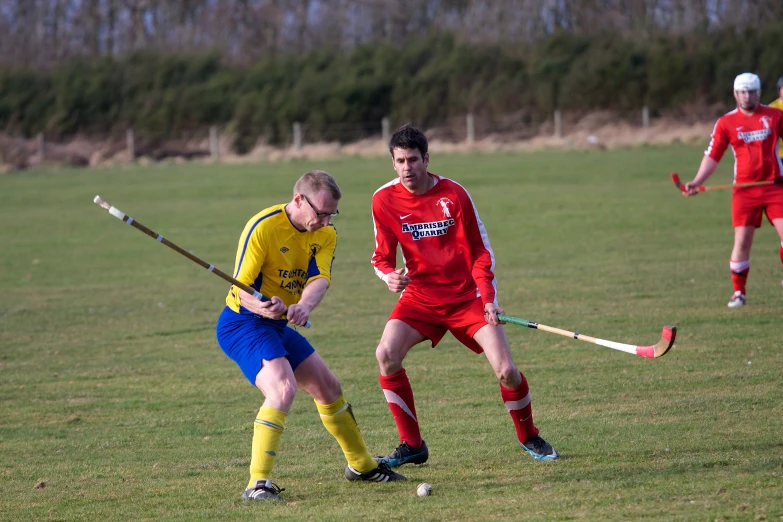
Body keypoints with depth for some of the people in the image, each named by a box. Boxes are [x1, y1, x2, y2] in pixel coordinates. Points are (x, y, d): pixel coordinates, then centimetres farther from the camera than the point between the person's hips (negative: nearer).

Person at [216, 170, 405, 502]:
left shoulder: (325, 235, 0)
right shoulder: (263, 227, -21)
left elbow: (320, 278, -17)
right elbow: (240, 287, -22)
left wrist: (304, 306, -39)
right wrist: (263, 307, -44)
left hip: (278, 326, 8)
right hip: (243, 323, -8)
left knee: (328, 388, 18)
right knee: (283, 388, -29)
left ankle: (362, 465, 39)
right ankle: (257, 484, -32)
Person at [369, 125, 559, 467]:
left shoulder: (453, 194, -9)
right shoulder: (385, 200, -5)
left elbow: (480, 250, -2)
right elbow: (382, 256, 3)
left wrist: (488, 300, -11)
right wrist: (389, 275, -21)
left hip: (466, 296, -1)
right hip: (420, 297, 2)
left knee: (507, 371, -12)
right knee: (386, 355, -23)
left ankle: (528, 436, 19)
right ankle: (411, 445, -8)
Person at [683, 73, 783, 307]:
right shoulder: (726, 123, 3)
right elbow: (712, 156, 2)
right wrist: (696, 182, -10)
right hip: (745, 189, 0)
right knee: (742, 241, -5)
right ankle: (739, 292, 6)